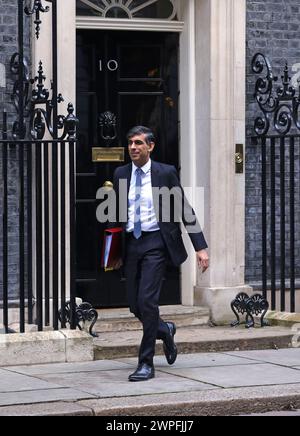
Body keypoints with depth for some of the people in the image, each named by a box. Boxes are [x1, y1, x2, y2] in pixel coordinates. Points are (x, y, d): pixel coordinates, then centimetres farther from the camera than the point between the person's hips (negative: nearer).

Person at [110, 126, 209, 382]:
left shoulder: (165, 173, -3)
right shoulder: (121, 174, 9)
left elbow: (185, 210, -1)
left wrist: (200, 247, -6)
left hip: (155, 243, -5)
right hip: (131, 243, 5)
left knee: (147, 301, -14)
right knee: (134, 305, 7)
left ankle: (146, 364, -5)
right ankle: (165, 330, 38)